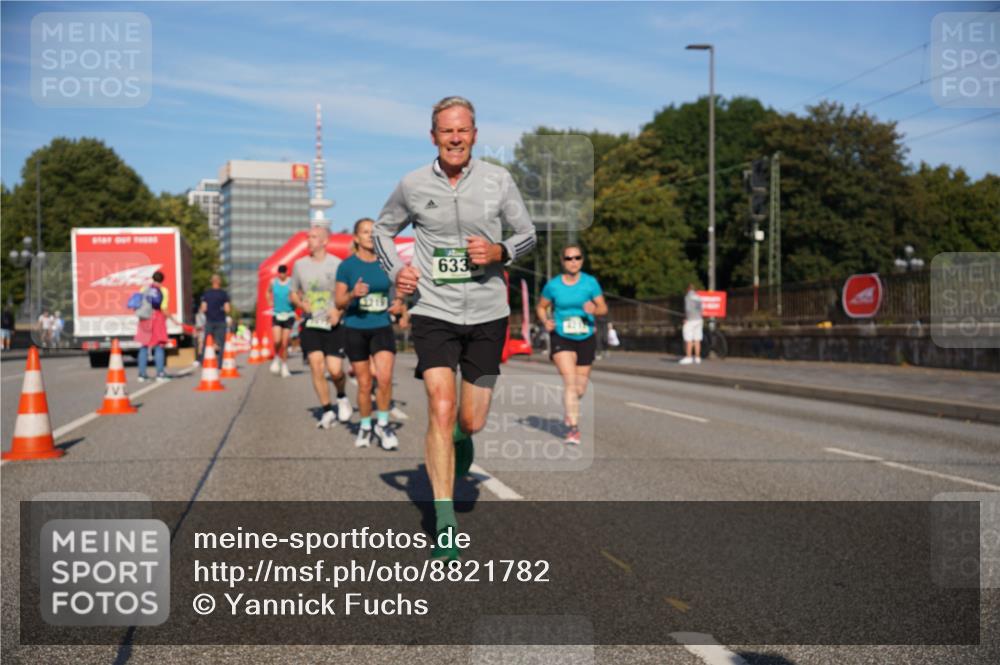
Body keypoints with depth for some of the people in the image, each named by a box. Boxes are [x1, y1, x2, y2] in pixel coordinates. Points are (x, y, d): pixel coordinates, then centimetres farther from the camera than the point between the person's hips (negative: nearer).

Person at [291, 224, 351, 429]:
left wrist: (338, 310, -18)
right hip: (310, 325, 3)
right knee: (316, 366, -9)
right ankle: (327, 410, 4)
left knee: (335, 370, -8)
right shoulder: (300, 265, 6)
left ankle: (342, 397, 25)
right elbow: (293, 294, 17)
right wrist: (301, 304, -5)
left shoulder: (336, 264, -5)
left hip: (333, 325, -2)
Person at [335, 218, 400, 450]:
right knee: (364, 384, 6)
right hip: (356, 329, -1)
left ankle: (383, 424, 2)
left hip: (382, 327, 1)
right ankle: (365, 427, 26)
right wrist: (353, 294, -23)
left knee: (385, 377, -18)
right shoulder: (347, 265, -3)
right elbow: (339, 302, -2)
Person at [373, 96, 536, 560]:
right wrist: (396, 269, -1)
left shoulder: (498, 180, 0)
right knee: (441, 411, -15)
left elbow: (527, 234, 9)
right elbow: (383, 229, 17)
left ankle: (459, 437, 47)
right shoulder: (412, 185, 0)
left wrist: (500, 252, -12)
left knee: (472, 422, 6)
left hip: (487, 314, 1)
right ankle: (445, 526, -7)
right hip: (433, 312, -1)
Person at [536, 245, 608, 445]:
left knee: (580, 389, 9)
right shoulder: (553, 285, -3)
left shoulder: (590, 282, -3)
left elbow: (603, 307, -3)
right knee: (569, 380, -20)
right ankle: (573, 428, -18)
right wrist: (545, 321, -8)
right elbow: (540, 307, 11)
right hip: (561, 338, -2)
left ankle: (570, 411, 42)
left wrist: (594, 309, -26)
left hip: (586, 339, 2)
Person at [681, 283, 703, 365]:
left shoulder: (688, 296, -9)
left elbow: (688, 308, -18)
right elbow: (700, 309, 16)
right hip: (698, 320, 7)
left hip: (690, 320, -7)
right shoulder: (698, 297, 13)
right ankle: (697, 358, 5)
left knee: (688, 340, -6)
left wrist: (686, 319, -16)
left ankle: (688, 357, -9)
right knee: (697, 340, 6)